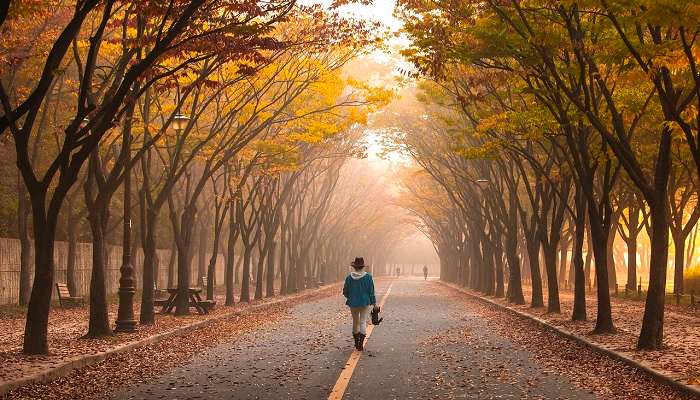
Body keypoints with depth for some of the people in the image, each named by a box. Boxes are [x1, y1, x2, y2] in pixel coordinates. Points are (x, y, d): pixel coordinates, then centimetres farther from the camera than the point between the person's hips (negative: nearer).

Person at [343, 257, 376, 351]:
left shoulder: (349, 277, -7)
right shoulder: (368, 277, -9)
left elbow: (345, 292, 1)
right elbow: (371, 292, -5)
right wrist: (374, 303, 6)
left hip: (353, 303, 2)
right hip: (365, 303, -2)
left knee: (355, 322, 16)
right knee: (363, 322, 1)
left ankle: (356, 343, 24)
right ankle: (361, 343, -12)